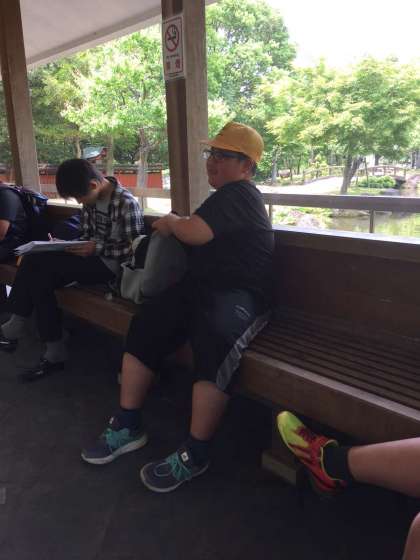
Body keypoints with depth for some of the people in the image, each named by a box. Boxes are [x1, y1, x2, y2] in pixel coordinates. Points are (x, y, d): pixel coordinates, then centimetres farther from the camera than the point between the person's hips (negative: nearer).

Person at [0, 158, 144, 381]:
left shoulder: (127, 203, -15)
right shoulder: (91, 199, 8)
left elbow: (133, 248, -14)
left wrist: (97, 248, -22)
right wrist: (69, 245, -3)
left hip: (110, 264, -8)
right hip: (91, 257, 8)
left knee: (34, 261, -18)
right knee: (40, 279, -16)